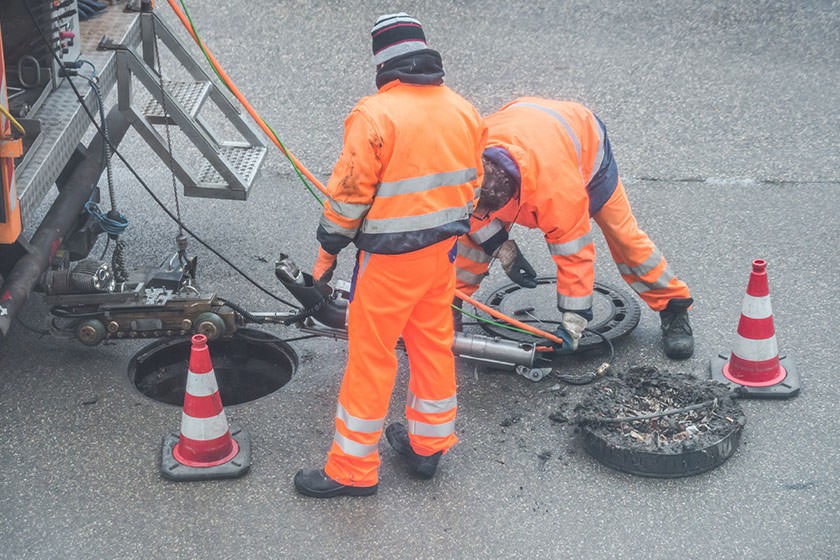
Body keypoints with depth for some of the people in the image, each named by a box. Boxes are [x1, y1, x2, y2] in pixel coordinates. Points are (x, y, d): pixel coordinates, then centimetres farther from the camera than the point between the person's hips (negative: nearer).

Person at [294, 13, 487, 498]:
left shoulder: (375, 116, -19)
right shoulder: (465, 112, 2)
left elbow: (349, 194, -16)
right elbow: (473, 185, 11)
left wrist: (328, 252, -3)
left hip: (390, 259, -7)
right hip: (444, 253, 7)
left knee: (371, 355, 3)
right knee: (434, 344, 20)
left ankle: (353, 468, 13)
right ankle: (427, 444, 35)